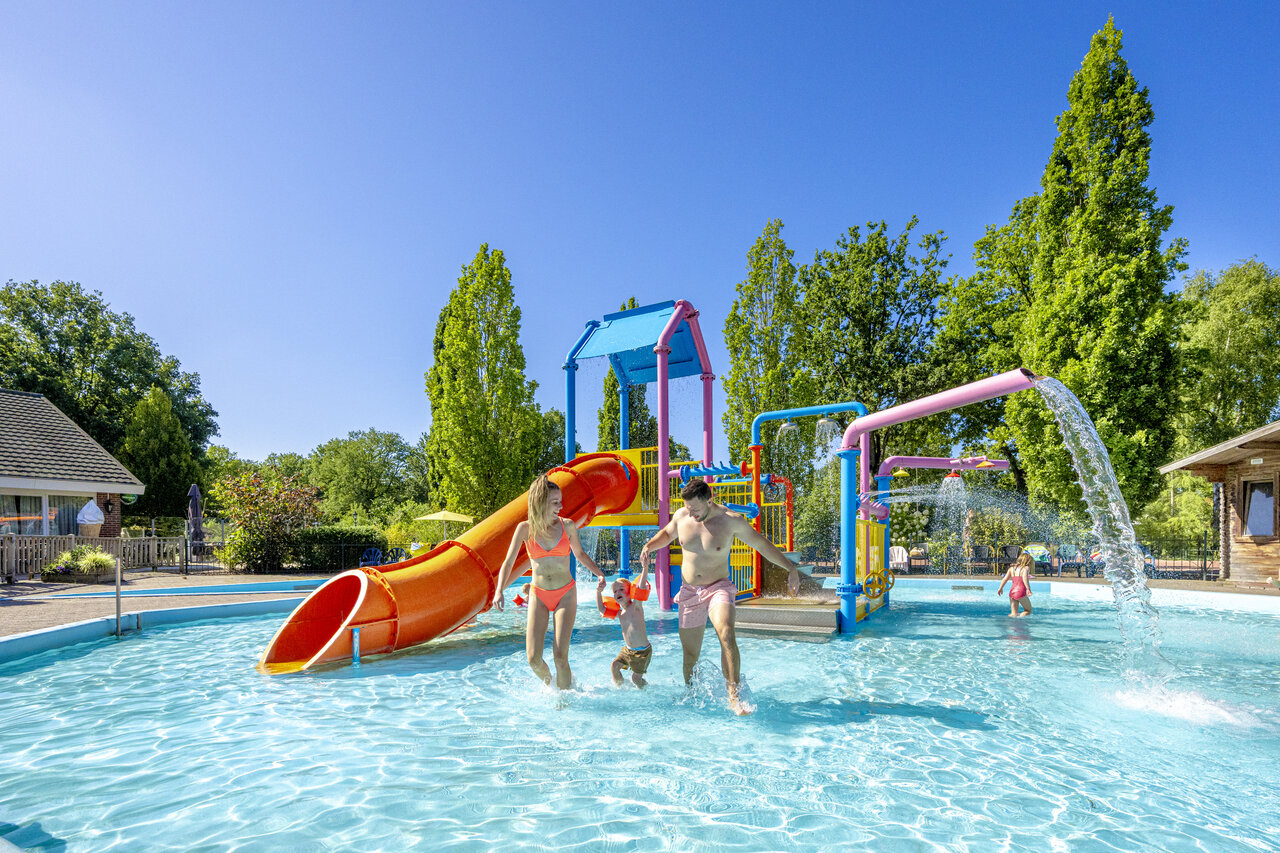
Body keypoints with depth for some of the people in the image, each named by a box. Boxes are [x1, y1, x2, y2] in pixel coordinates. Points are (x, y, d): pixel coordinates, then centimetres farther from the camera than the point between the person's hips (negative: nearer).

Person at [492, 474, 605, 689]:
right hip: (539, 596, 1)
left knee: (560, 656, -10)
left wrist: (599, 573, -2)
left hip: (565, 594, 0)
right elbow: (508, 562, -2)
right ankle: (548, 683, 29)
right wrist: (499, 590, -17)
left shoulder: (567, 526, -3)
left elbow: (579, 554, 13)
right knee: (533, 659, -5)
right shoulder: (525, 529, -5)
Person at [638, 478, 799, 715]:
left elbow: (762, 544, -1)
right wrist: (648, 546, 2)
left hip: (718, 587, -3)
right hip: (689, 591, 3)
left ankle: (734, 697, -29)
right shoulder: (681, 516, -2)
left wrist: (790, 568, -2)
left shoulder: (731, 520, -12)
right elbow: (667, 533, 21)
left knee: (726, 635, -31)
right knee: (690, 653, 8)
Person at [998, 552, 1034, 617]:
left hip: (1012, 592, 5)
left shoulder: (1012, 568, 16)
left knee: (1014, 613, 10)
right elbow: (1025, 577, -18)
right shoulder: (1026, 568, 1)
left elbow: (1005, 579, 10)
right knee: (1028, 611, 9)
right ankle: (1019, 617, -16)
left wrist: (1000, 588, 19)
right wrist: (1028, 589, -25)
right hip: (1021, 592, -5)